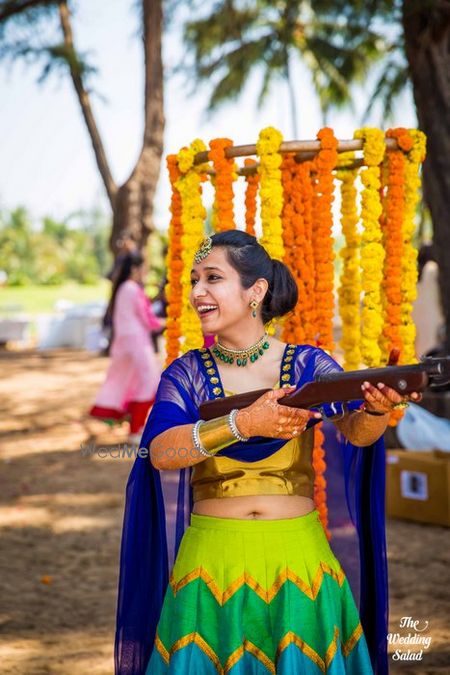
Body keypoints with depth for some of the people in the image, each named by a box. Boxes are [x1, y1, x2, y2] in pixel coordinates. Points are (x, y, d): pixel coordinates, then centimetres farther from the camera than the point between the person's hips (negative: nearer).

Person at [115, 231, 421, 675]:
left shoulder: (308, 365, 0)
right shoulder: (187, 373, 0)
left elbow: (356, 430, -17)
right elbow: (160, 453, -16)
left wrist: (376, 409, -41)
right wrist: (244, 424, -31)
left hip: (298, 559, 0)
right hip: (213, 559, 0)